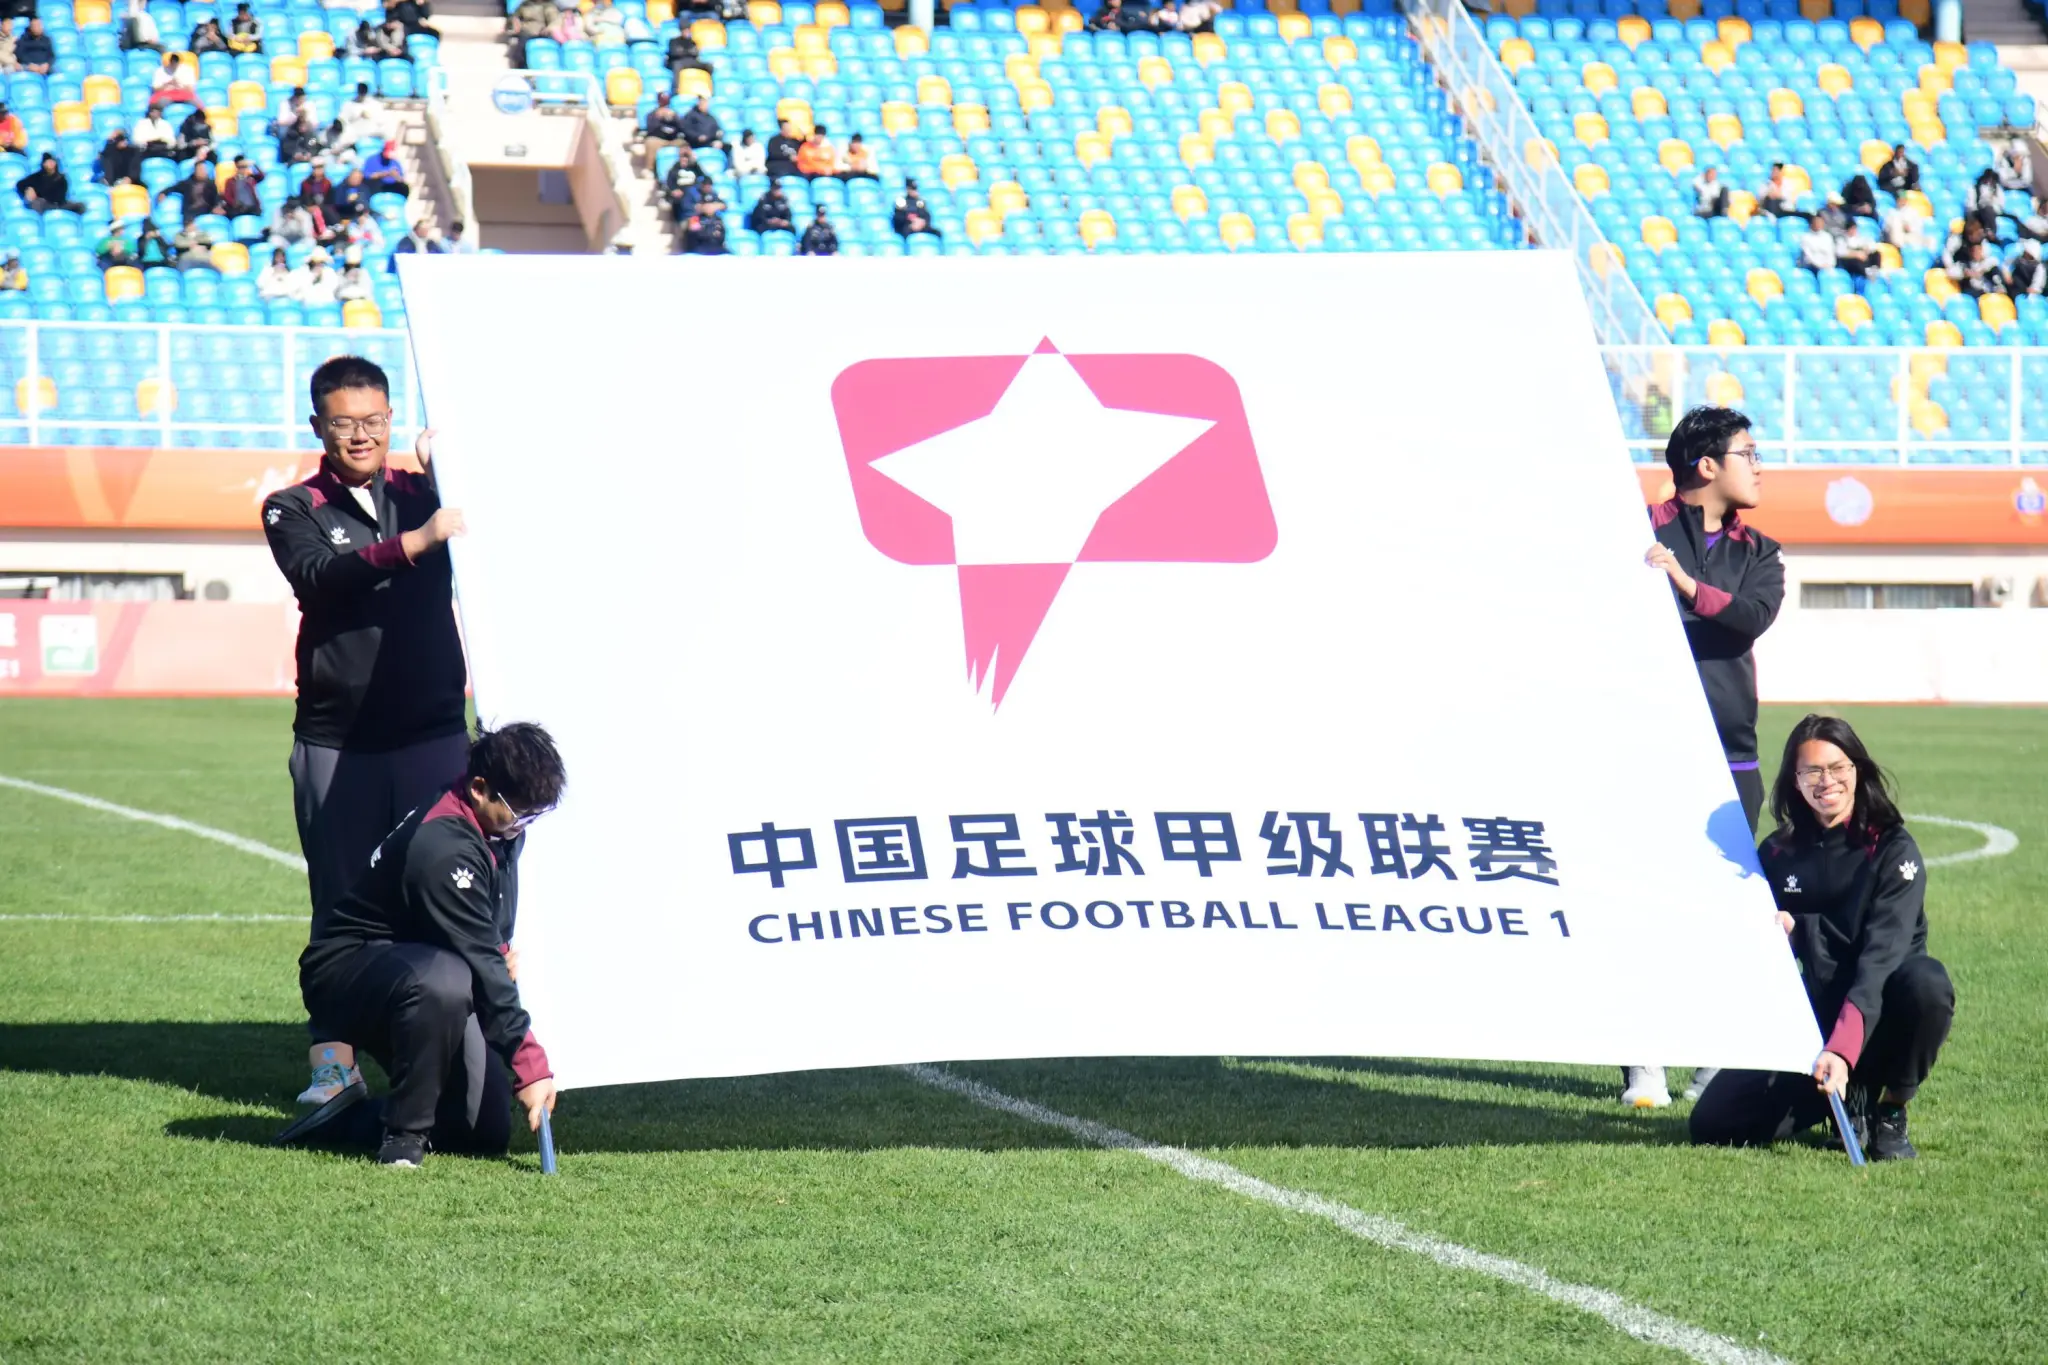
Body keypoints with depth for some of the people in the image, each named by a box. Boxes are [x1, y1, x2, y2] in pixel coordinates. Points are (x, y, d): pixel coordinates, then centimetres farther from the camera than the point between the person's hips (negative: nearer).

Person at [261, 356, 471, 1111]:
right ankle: (334, 1060, 5)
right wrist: (415, 542, -29)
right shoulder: (294, 510, 5)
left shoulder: (422, 493, 11)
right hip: (335, 742, -1)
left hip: (433, 732, 1)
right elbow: (322, 575, -15)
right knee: (341, 906, 1)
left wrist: (444, 474, -13)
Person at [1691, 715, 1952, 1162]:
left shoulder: (1893, 848, -13)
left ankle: (1891, 1112, -12)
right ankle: (1852, 1094, 11)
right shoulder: (1778, 853, 2)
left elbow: (1881, 954, -25)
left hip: (1882, 1015, -4)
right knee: (1713, 1123, -14)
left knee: (1927, 983, -39)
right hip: (1814, 1016, 4)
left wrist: (1842, 1048, -38)